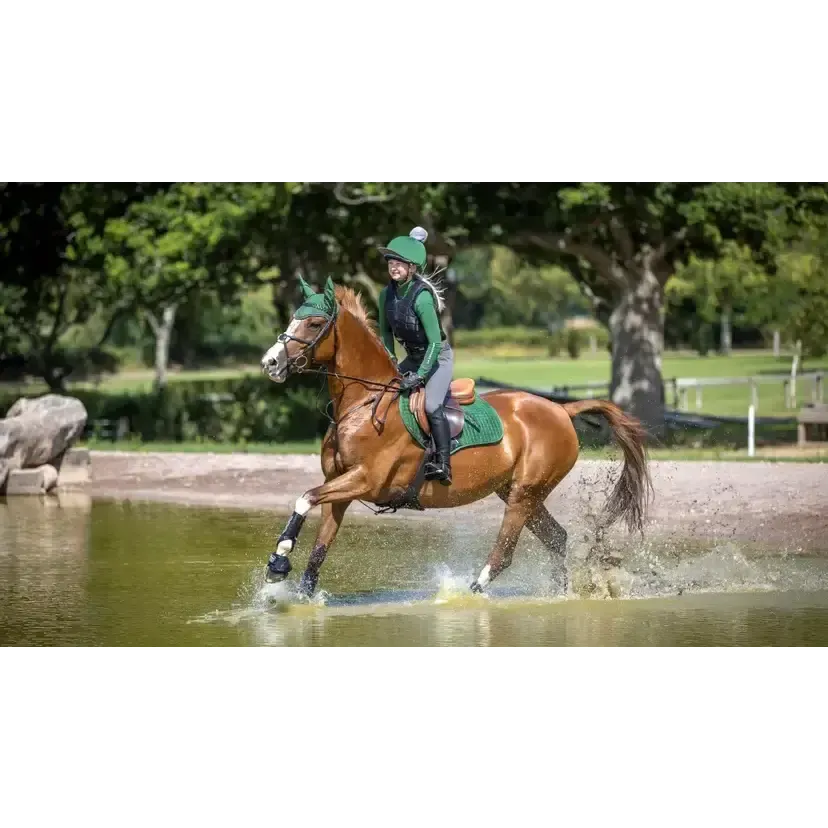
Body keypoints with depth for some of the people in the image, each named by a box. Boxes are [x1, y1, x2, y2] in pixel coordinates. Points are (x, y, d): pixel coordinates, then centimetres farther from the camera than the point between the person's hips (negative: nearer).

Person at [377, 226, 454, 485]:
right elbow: (385, 332, 8)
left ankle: (443, 465, -24)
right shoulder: (387, 294, -6)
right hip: (413, 356, 8)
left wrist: (419, 375, -28)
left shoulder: (421, 296, -28)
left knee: (432, 405, -25)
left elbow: (435, 342, -26)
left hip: (438, 356, -8)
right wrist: (390, 363, -4)